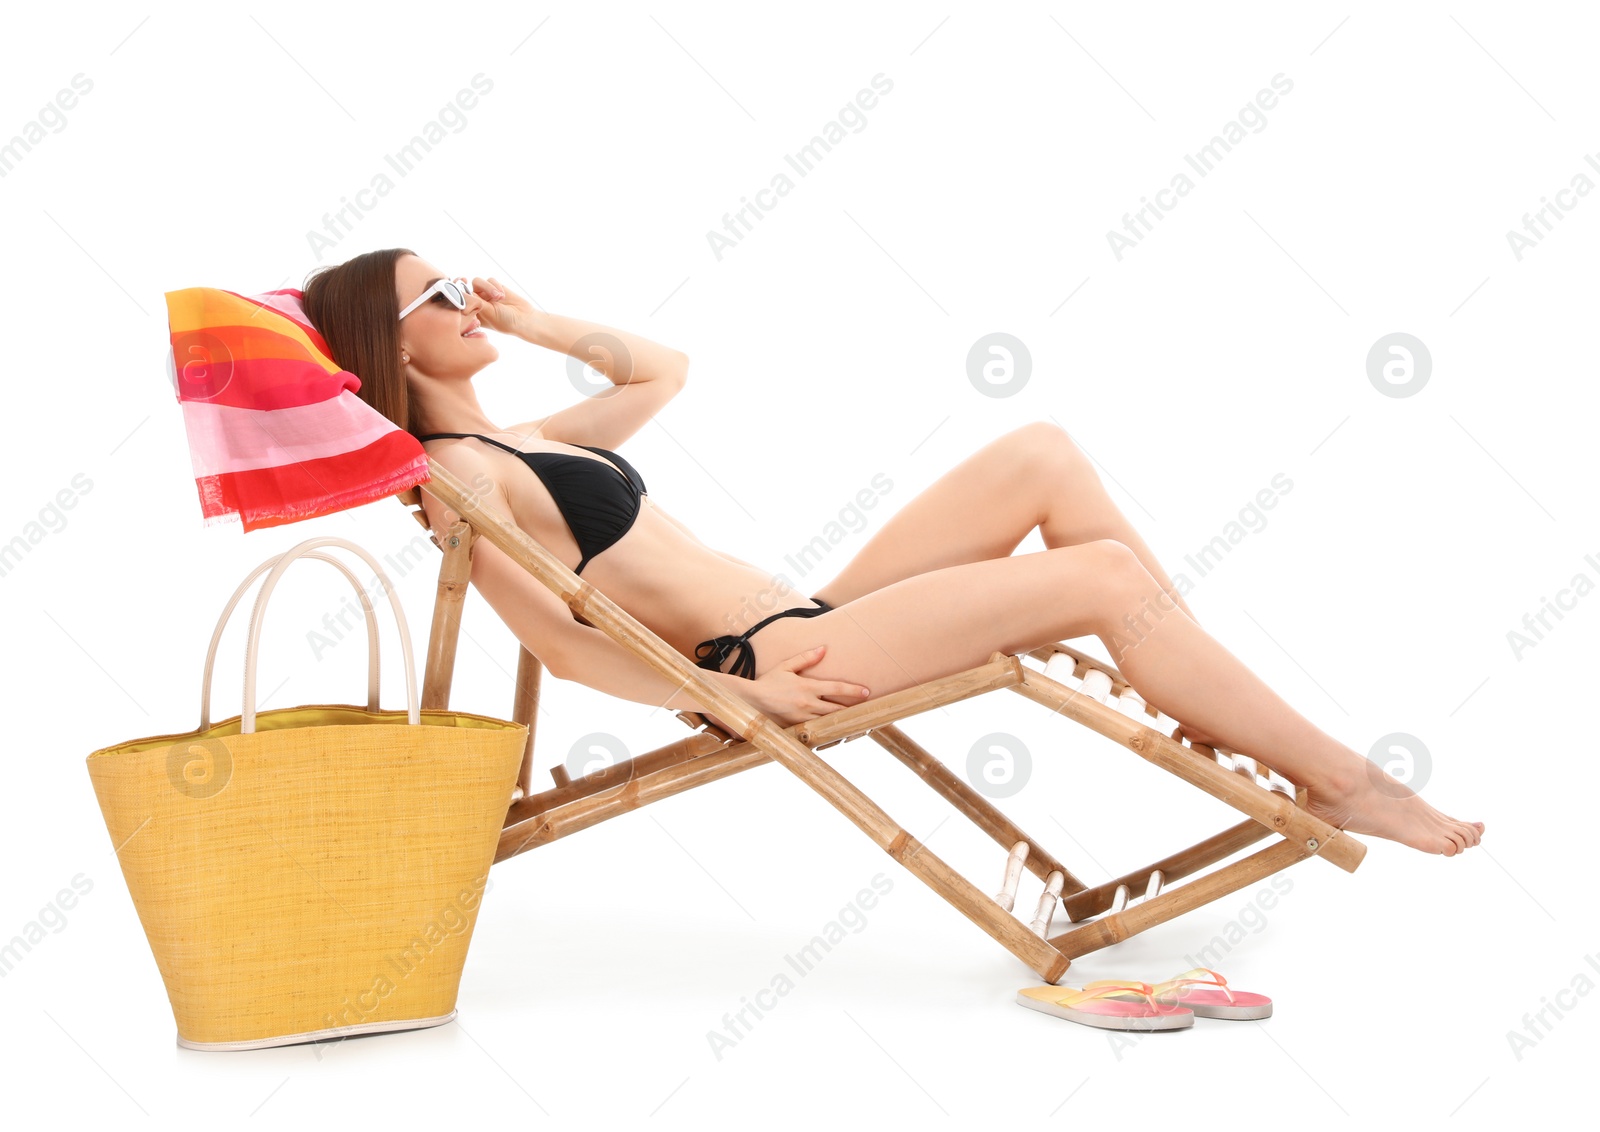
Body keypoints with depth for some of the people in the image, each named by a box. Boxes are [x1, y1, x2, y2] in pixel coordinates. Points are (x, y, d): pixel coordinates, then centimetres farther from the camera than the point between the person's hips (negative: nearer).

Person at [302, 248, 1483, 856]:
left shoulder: (519, 443, 20)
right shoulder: (456, 470, -7)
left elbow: (662, 371, 32)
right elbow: (560, 642, -16)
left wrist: (538, 324, 21)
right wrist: (740, 692, -19)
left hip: (801, 628, 10)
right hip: (767, 657, -10)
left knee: (1042, 453, 2)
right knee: (1109, 574, -15)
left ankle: (1223, 697, 3)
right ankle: (1341, 784, -2)